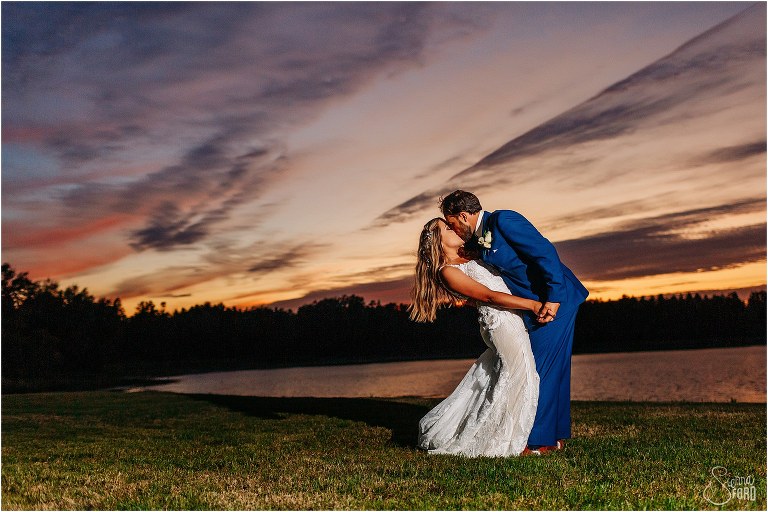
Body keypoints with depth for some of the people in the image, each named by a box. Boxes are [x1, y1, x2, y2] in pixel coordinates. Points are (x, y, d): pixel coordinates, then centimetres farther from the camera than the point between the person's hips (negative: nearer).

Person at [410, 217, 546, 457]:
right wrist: (532, 304, -18)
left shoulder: (468, 256, 15)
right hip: (501, 320, -9)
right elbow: (489, 296, -15)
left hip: (512, 319, 9)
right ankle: (512, 442, 4)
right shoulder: (447, 271, -11)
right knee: (520, 376, -7)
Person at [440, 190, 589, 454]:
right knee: (552, 370, 14)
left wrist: (553, 298, -25)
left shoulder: (503, 221, -18)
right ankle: (555, 437, 24)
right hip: (536, 305, 10)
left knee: (541, 370, -7)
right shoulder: (478, 239, 10)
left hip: (556, 300, -10)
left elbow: (545, 252, -23)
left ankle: (538, 441, 1)